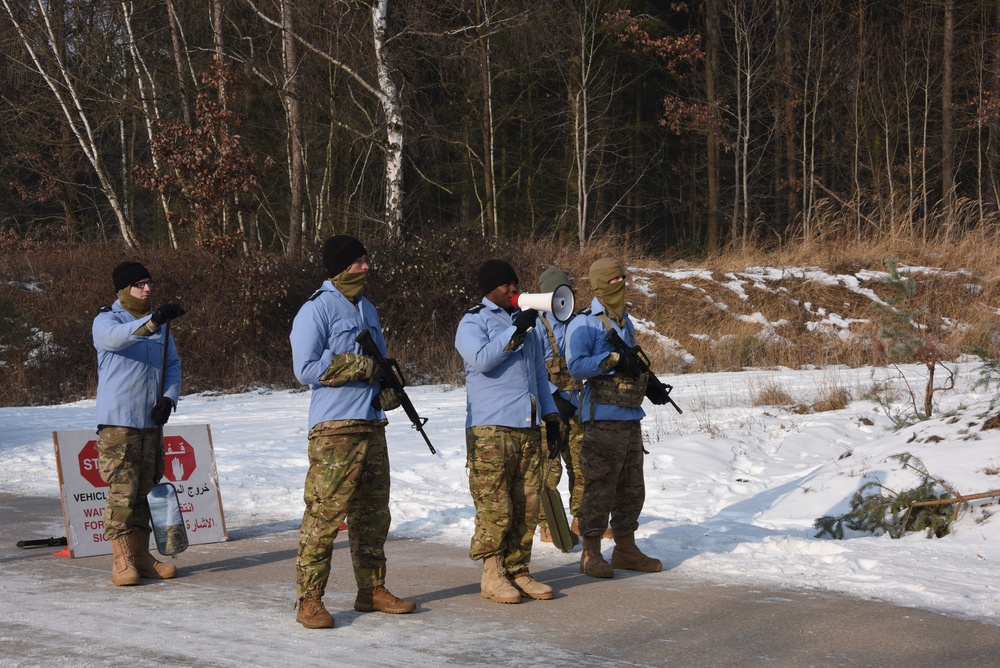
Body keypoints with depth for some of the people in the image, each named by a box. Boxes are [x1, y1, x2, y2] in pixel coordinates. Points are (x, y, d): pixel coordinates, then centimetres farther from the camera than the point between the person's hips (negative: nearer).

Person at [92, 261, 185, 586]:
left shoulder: (160, 325, 14)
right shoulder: (106, 320, -5)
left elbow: (173, 364, 13)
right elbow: (116, 337, -29)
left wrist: (168, 399, -4)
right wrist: (153, 321, -44)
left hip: (151, 422, 6)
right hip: (117, 422, -6)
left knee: (147, 490, 10)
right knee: (122, 491, -9)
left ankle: (141, 556, 17)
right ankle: (122, 562, -5)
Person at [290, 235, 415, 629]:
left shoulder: (367, 309, 18)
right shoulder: (317, 310, -7)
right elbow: (306, 369, -15)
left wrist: (389, 389, 3)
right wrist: (361, 367, -14)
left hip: (372, 424, 8)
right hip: (334, 429, -8)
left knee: (373, 513, 12)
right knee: (325, 513, -11)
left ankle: (372, 590, 22)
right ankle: (309, 600, -8)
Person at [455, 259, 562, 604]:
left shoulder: (526, 323, 21)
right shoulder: (473, 322, 0)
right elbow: (482, 359, -20)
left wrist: (551, 417, 18)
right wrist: (515, 331, -17)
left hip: (529, 429, 7)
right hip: (490, 430, -7)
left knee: (527, 505, 5)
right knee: (495, 506, -8)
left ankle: (518, 572, 12)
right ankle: (492, 576, 1)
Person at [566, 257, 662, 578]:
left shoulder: (626, 323, 19)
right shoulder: (584, 324, -8)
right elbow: (576, 365, -20)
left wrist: (650, 382, 14)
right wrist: (614, 359, -26)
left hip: (631, 418, 9)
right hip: (603, 418, -9)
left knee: (631, 488, 13)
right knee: (599, 487, -7)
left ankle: (625, 549, 23)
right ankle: (591, 554, -1)